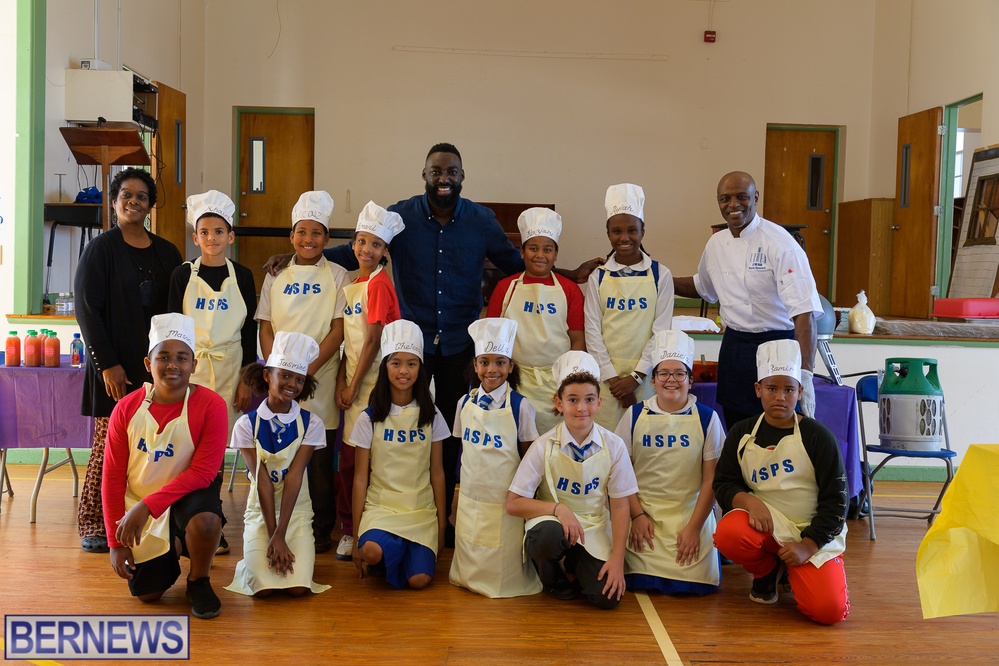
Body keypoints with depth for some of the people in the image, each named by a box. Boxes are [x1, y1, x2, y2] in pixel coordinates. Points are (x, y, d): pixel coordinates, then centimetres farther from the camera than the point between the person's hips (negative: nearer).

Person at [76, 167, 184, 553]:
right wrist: (108, 364, -11)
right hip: (116, 365, -3)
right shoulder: (100, 250, 0)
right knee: (109, 442, -3)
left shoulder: (167, 253, 12)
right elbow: (87, 310, -5)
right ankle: (94, 525, 7)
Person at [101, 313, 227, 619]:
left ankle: (198, 581, -3)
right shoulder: (127, 409, -10)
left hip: (189, 495, -2)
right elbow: (112, 478, -5)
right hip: (138, 511, 2)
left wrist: (148, 505, -28)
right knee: (146, 593, -2)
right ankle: (172, 552, 34)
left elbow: (203, 472, -20)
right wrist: (116, 541, -7)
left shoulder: (210, 405, -18)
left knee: (206, 521, -36)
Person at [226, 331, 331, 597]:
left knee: (298, 587, -18)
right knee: (263, 589, -19)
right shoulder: (247, 424, -6)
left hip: (297, 512, 1)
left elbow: (294, 477, -13)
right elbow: (262, 480, -12)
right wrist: (272, 537, -17)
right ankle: (254, 558, 14)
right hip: (259, 512, -1)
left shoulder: (311, 424, -5)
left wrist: (280, 535, -19)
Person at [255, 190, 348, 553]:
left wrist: (307, 369, -12)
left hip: (320, 378, -2)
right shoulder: (276, 275, 11)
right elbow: (265, 327, 8)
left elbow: (337, 330, -3)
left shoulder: (337, 276, 4)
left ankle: (320, 530, 13)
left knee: (319, 458, 1)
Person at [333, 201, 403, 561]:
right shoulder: (353, 285, 14)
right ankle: (349, 529, 19)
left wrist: (354, 386, -11)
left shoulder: (379, 283, -10)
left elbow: (373, 340, -14)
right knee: (347, 458, 9)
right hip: (353, 382, 7)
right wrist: (341, 384, 4)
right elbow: (350, 340, 13)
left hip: (373, 382, -7)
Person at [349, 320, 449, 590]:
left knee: (419, 580, -20)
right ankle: (395, 549, 1)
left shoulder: (431, 416, 5)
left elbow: (437, 473, 7)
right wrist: (356, 535, -3)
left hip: (421, 510, 1)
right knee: (372, 552, -34)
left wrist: (441, 526, 4)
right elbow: (360, 477, 0)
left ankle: (404, 550, 12)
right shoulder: (369, 418, 0)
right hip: (380, 505, -1)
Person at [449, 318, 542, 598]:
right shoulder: (465, 403, 3)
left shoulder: (519, 406, -10)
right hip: (470, 498, 4)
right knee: (469, 568, 11)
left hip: (505, 499, -4)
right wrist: (457, 490, 14)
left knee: (502, 571, 3)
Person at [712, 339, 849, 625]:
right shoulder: (742, 433, 3)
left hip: (814, 533, -2)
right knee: (728, 534, -33)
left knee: (829, 610, -23)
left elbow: (835, 501, -4)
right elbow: (723, 484, 4)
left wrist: (807, 546, -14)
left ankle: (793, 570, 15)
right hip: (765, 524, 2)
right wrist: (747, 500, -20)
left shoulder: (818, 436, -5)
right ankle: (766, 571, 4)